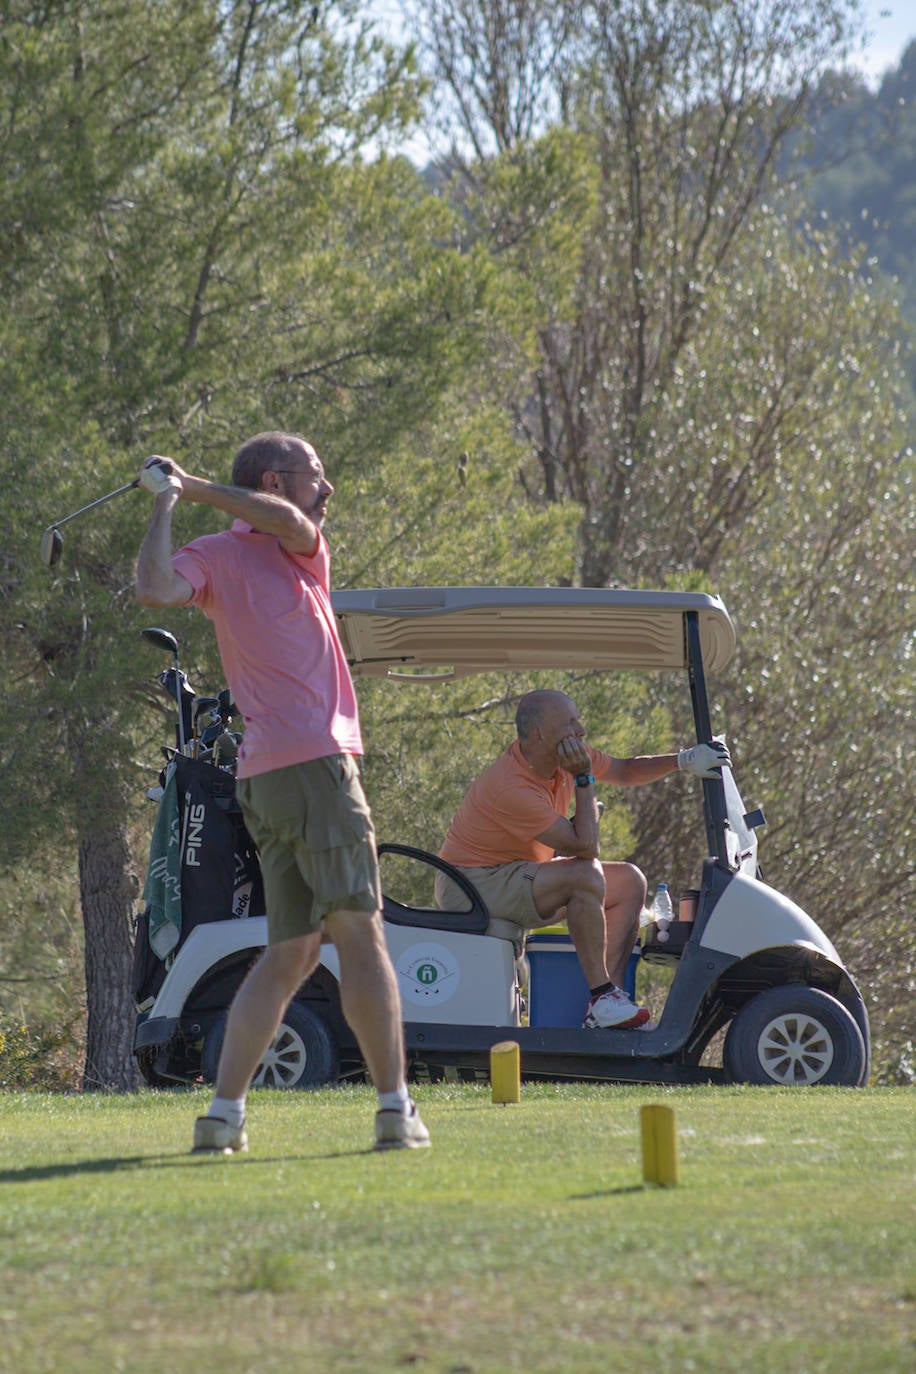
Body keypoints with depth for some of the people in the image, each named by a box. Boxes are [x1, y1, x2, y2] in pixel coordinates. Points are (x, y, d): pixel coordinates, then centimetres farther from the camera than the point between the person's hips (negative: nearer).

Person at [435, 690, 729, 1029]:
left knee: (630, 882, 1)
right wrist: (584, 779, -23)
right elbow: (585, 846, -28)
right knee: (586, 875, -31)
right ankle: (601, 999, -25)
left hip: (519, 877, 10)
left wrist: (683, 760, 2)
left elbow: (624, 772, 16)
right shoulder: (512, 787, -29)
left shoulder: (563, 756, -2)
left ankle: (609, 996, -11)